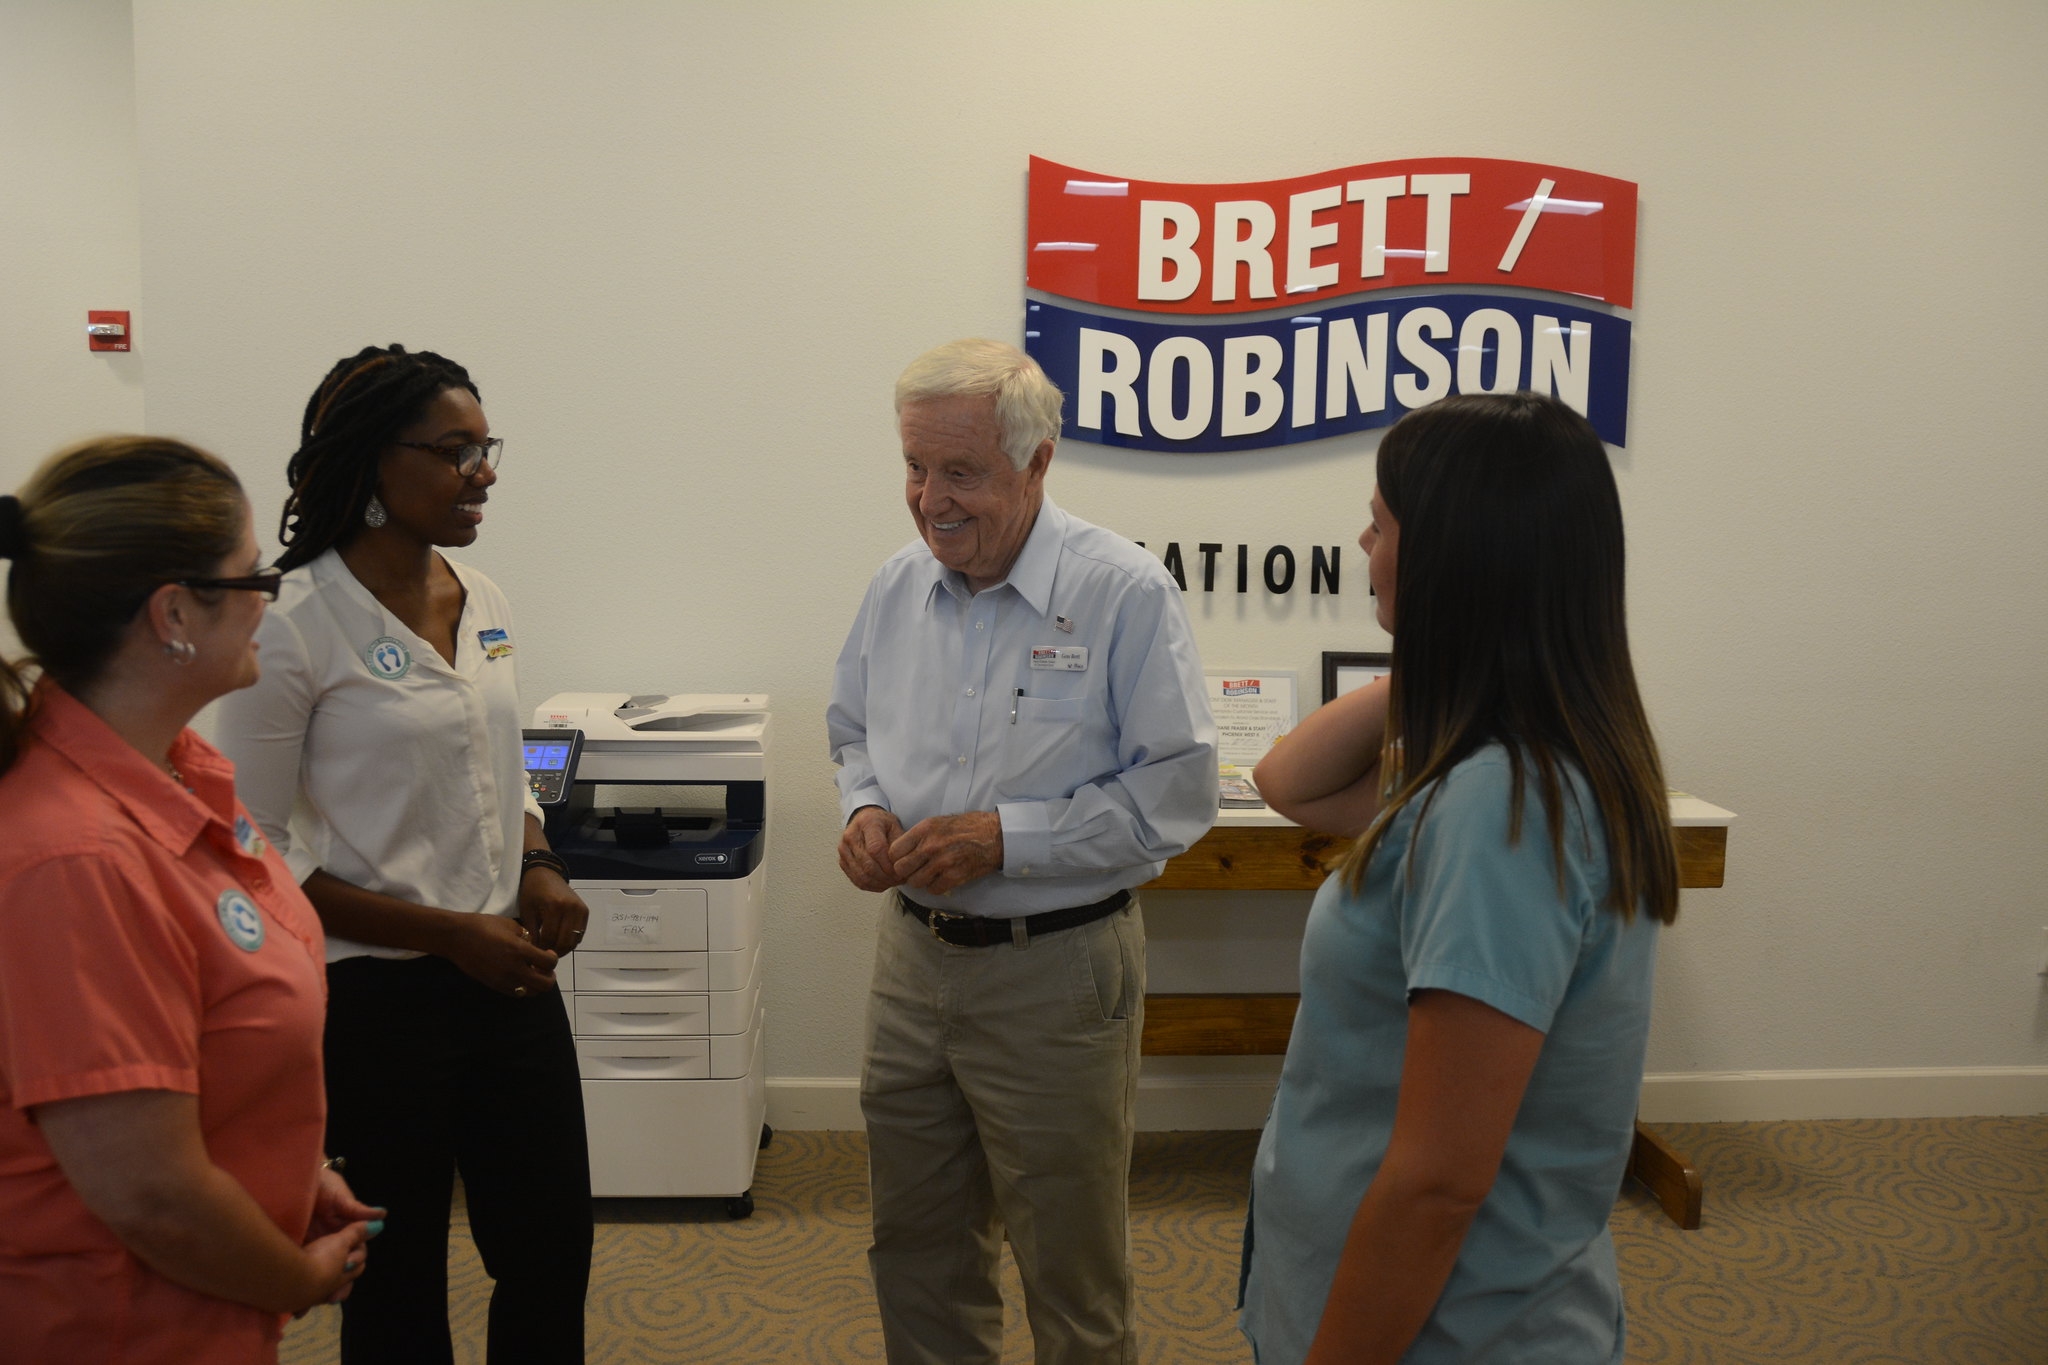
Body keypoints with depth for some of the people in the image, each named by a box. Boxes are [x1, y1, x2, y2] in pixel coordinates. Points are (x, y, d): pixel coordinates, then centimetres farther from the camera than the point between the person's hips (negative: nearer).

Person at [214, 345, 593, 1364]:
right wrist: (447, 933, -17)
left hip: (511, 978, 6)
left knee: (552, 1262, 14)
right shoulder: (296, 628, -14)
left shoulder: (483, 602, 5)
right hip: (380, 999, -5)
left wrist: (538, 868, -1)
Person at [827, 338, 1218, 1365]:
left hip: (1056, 968, -5)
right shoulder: (899, 586, 3)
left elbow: (1178, 789, -17)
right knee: (915, 1243, 21)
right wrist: (866, 807, -5)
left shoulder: (1124, 594, -16)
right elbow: (854, 731, 17)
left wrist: (1006, 838, -23)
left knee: (1069, 1270, 12)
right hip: (913, 953, 6)